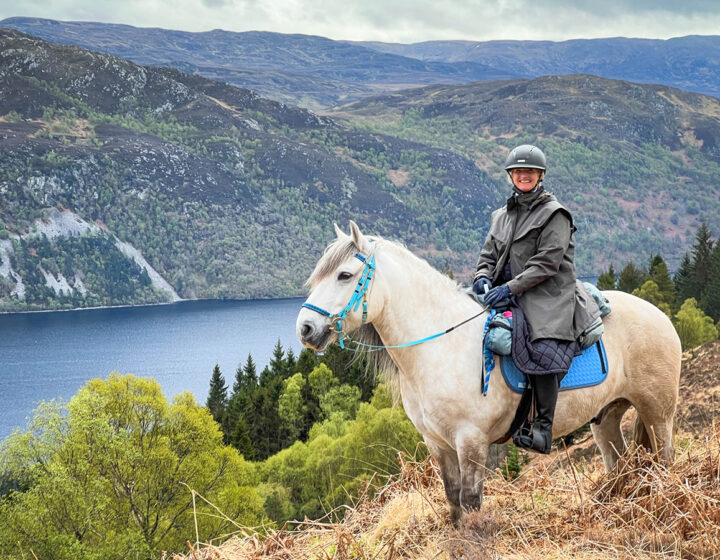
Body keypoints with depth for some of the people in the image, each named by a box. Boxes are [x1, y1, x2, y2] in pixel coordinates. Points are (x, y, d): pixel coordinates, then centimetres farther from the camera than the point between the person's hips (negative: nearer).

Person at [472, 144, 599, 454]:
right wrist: (483, 277, -3)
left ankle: (543, 428, -26)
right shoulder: (502, 215, 19)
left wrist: (509, 288, -18)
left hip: (548, 297, -7)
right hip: (508, 297, 7)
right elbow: (488, 255, 20)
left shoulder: (554, 214, -2)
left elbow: (546, 264, -11)